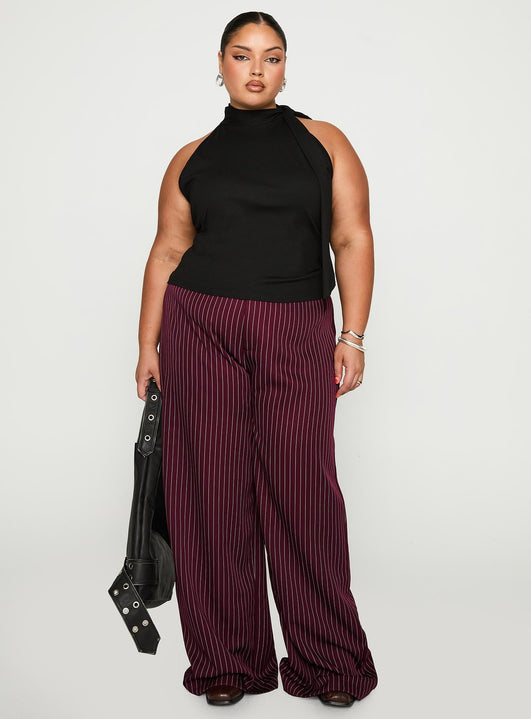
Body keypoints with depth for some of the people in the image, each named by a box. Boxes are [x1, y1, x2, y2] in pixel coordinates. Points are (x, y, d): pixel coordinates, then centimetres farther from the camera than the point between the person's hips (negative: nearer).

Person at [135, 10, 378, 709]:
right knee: (213, 487, 2)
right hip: (200, 330, 2)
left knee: (303, 489, -2)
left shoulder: (325, 142, 9)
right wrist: (148, 345, 4)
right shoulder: (192, 160, 12)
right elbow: (167, 253, 11)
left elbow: (353, 239, 4)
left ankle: (327, 660, 14)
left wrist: (353, 336, -5)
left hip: (297, 335, -1)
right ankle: (227, 660, 16)